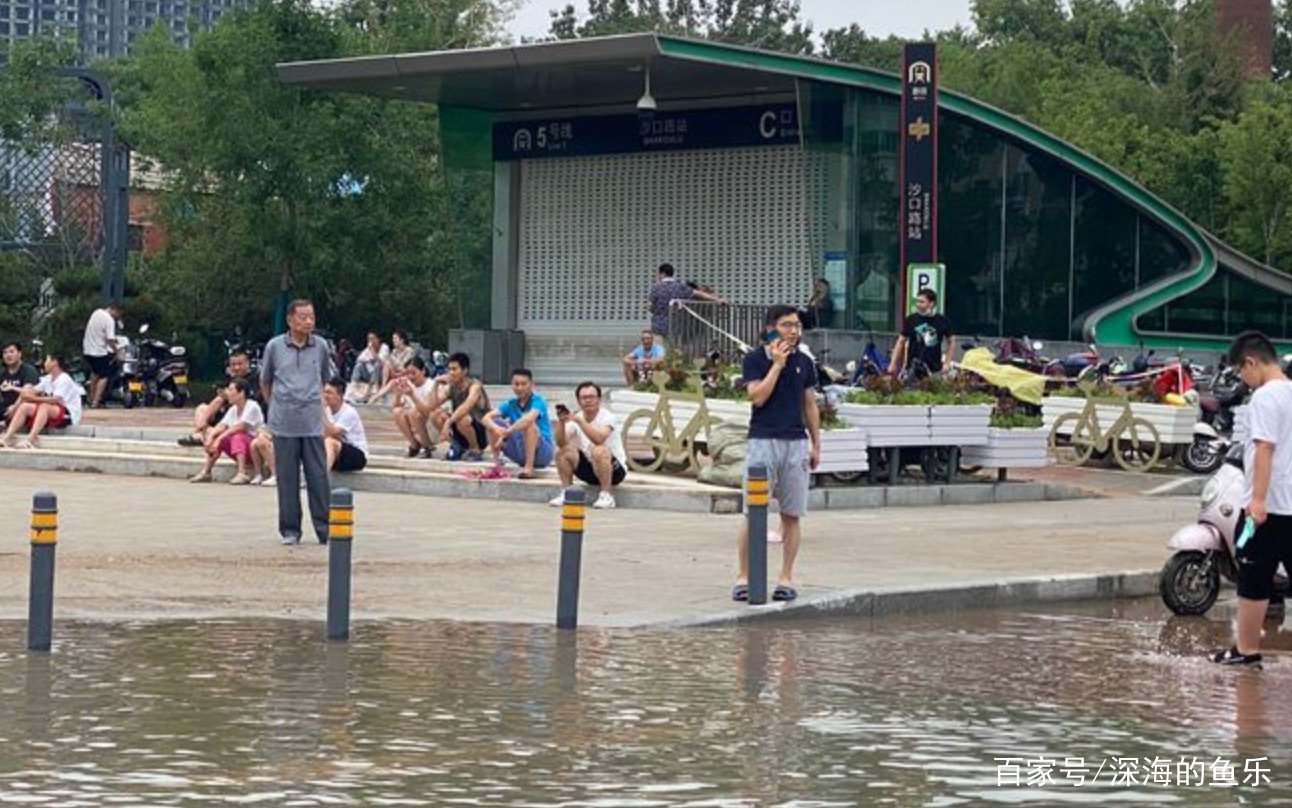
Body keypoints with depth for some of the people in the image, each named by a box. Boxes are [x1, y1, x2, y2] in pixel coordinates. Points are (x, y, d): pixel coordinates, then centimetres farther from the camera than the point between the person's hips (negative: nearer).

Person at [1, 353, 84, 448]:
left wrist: (34, 399, -34)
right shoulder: (47, 379, 11)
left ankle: (30, 440, -49)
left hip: (69, 415, -8)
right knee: (24, 407, -11)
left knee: (44, 406, -35)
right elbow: (32, 391, 2)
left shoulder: (64, 379, -13)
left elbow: (55, 400, -27)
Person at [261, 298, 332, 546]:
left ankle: (324, 529, 4)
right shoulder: (275, 347, 1)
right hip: (284, 424, -1)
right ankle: (290, 530, 12)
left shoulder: (320, 347, 5)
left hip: (313, 423, 1)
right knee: (287, 478, 3)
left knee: (318, 477, -1)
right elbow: (265, 382, 14)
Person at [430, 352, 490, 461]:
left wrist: (448, 422, -45)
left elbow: (466, 407, -36)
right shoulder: (450, 387, 1)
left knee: (462, 420, -37)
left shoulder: (475, 386, -18)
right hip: (461, 436, 6)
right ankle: (456, 447, 3)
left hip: (482, 433, -6)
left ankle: (476, 450, -9)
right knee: (436, 414, -14)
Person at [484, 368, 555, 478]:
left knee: (529, 423, -33)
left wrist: (506, 432, -37)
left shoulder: (537, 401, -13)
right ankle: (496, 463, -5)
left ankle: (529, 467, -31)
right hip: (520, 454, 5)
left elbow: (529, 418, -35)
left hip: (543, 451, -5)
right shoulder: (511, 404, 3)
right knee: (494, 423, -5)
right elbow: (487, 417, -10)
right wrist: (496, 428, -32)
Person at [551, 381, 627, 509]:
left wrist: (579, 421, -40)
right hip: (589, 468, 5)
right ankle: (565, 493, -4)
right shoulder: (575, 419, -1)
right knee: (563, 451, -17)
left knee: (599, 451, -36)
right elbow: (561, 443, -15)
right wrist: (561, 422, -29)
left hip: (615, 469, -5)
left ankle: (606, 496, -22)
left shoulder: (607, 417, -16)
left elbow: (599, 439, -36)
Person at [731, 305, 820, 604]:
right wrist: (777, 364, -12)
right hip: (763, 441, -3)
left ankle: (786, 578, 10)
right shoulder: (755, 359, -1)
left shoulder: (804, 362, 10)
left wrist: (816, 445, 13)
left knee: (792, 514, 3)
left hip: (796, 443, 3)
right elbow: (758, 396, -14)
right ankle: (744, 577, 2)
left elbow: (810, 405, 15)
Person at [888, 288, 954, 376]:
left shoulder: (942, 321, 2)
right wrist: (893, 364, 3)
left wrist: (947, 364, 5)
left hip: (934, 369, 0)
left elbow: (951, 342, 14)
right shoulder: (911, 319, 1)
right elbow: (901, 342, 7)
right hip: (912, 368, 0)